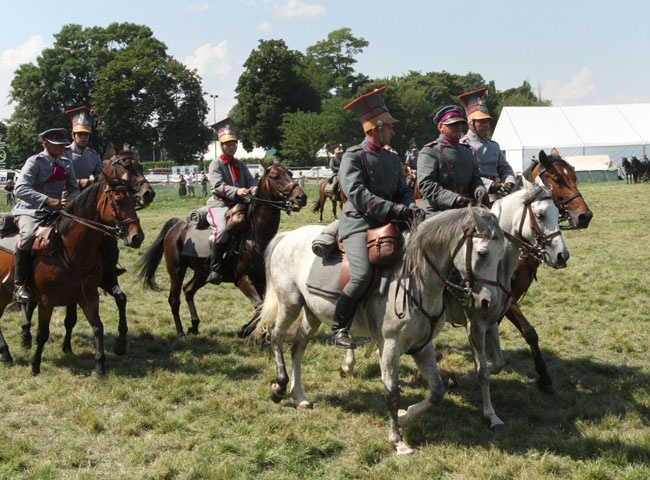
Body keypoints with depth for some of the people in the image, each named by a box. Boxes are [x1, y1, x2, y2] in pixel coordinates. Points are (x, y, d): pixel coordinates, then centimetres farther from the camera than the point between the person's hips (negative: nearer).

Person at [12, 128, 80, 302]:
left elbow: (74, 188, 13)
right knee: (27, 236, -34)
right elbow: (20, 189, -22)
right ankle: (20, 286, -24)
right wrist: (48, 200, -33)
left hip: (57, 211, 6)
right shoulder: (35, 162, -9)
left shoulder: (66, 163, 9)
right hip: (32, 211, -6)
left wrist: (70, 198, -14)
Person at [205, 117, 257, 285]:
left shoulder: (240, 164, 18)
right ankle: (214, 269, -26)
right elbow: (218, 185, -15)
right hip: (220, 204, -6)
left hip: (240, 204, 6)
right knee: (222, 229, -33)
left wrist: (256, 191, -18)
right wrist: (236, 191, -32)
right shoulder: (216, 164, 0)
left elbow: (251, 181, 6)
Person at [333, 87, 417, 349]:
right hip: (358, 223, -7)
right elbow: (358, 195, -16)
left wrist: (411, 209, -8)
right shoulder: (353, 156, -3)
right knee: (363, 274, -27)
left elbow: (404, 191, 17)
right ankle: (339, 328, -10)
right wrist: (396, 209, -25)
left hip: (388, 224, 7)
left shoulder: (393, 159, 19)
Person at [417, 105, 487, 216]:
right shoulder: (429, 152, -1)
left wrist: (479, 191, -7)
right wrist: (454, 198, -25)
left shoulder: (467, 151, 23)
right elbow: (425, 185, -13)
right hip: (435, 213, -6)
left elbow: (475, 178, 19)